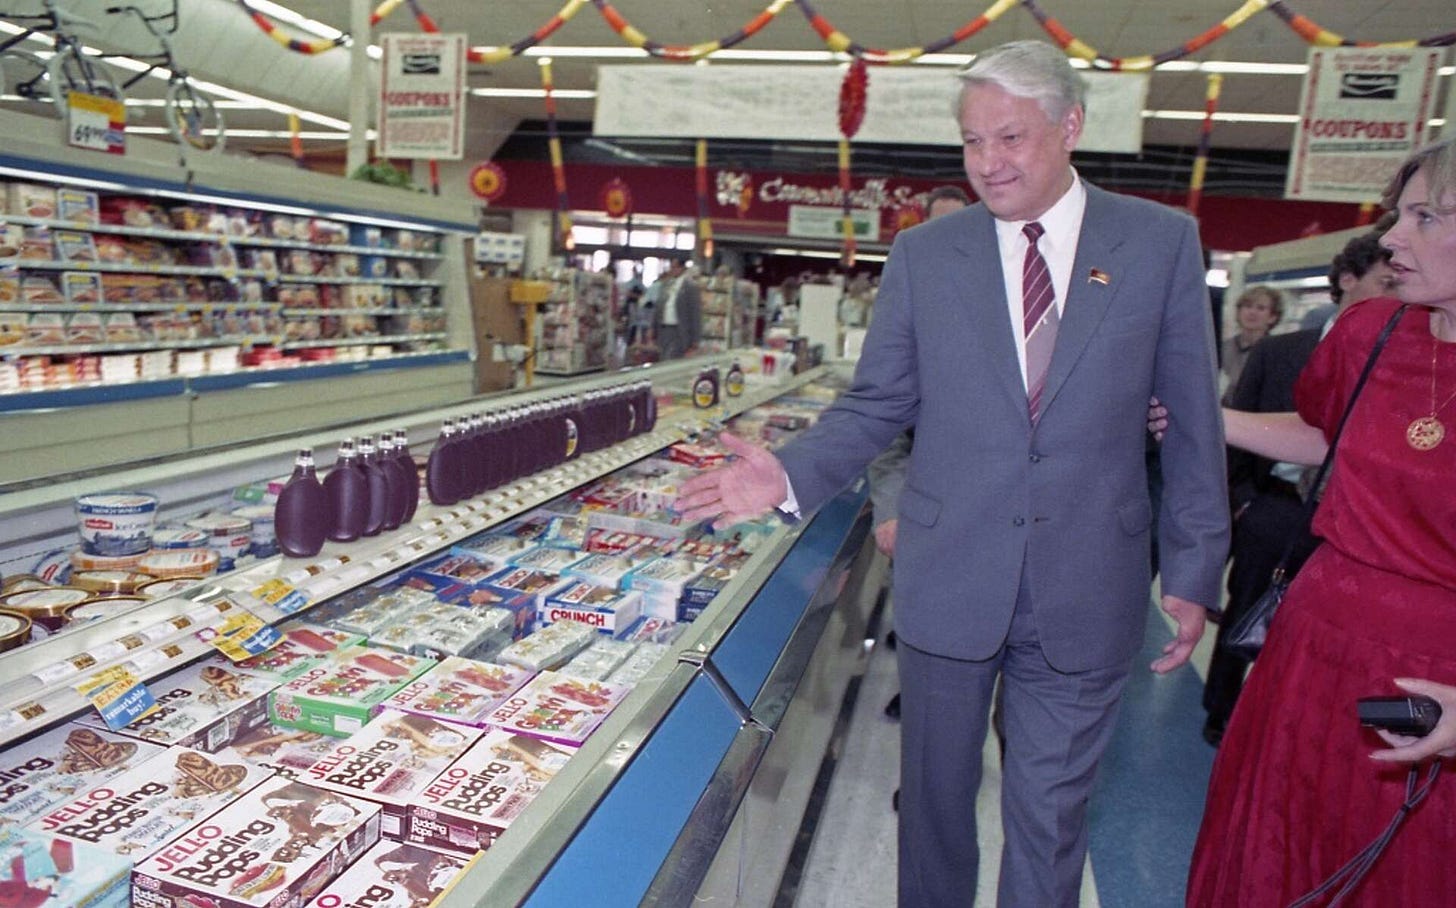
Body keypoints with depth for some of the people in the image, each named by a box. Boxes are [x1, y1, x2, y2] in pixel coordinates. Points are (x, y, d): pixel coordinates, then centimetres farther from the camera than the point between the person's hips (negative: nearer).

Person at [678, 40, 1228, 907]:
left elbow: (1192, 419, 2)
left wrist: (1195, 571, 2)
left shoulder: (1163, 241, -1)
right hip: (949, 576, 1)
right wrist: (792, 475, -15)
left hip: (1086, 590, 0)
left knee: (1051, 809, 14)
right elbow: (877, 403, 2)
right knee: (935, 789, 18)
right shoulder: (923, 253, 0)